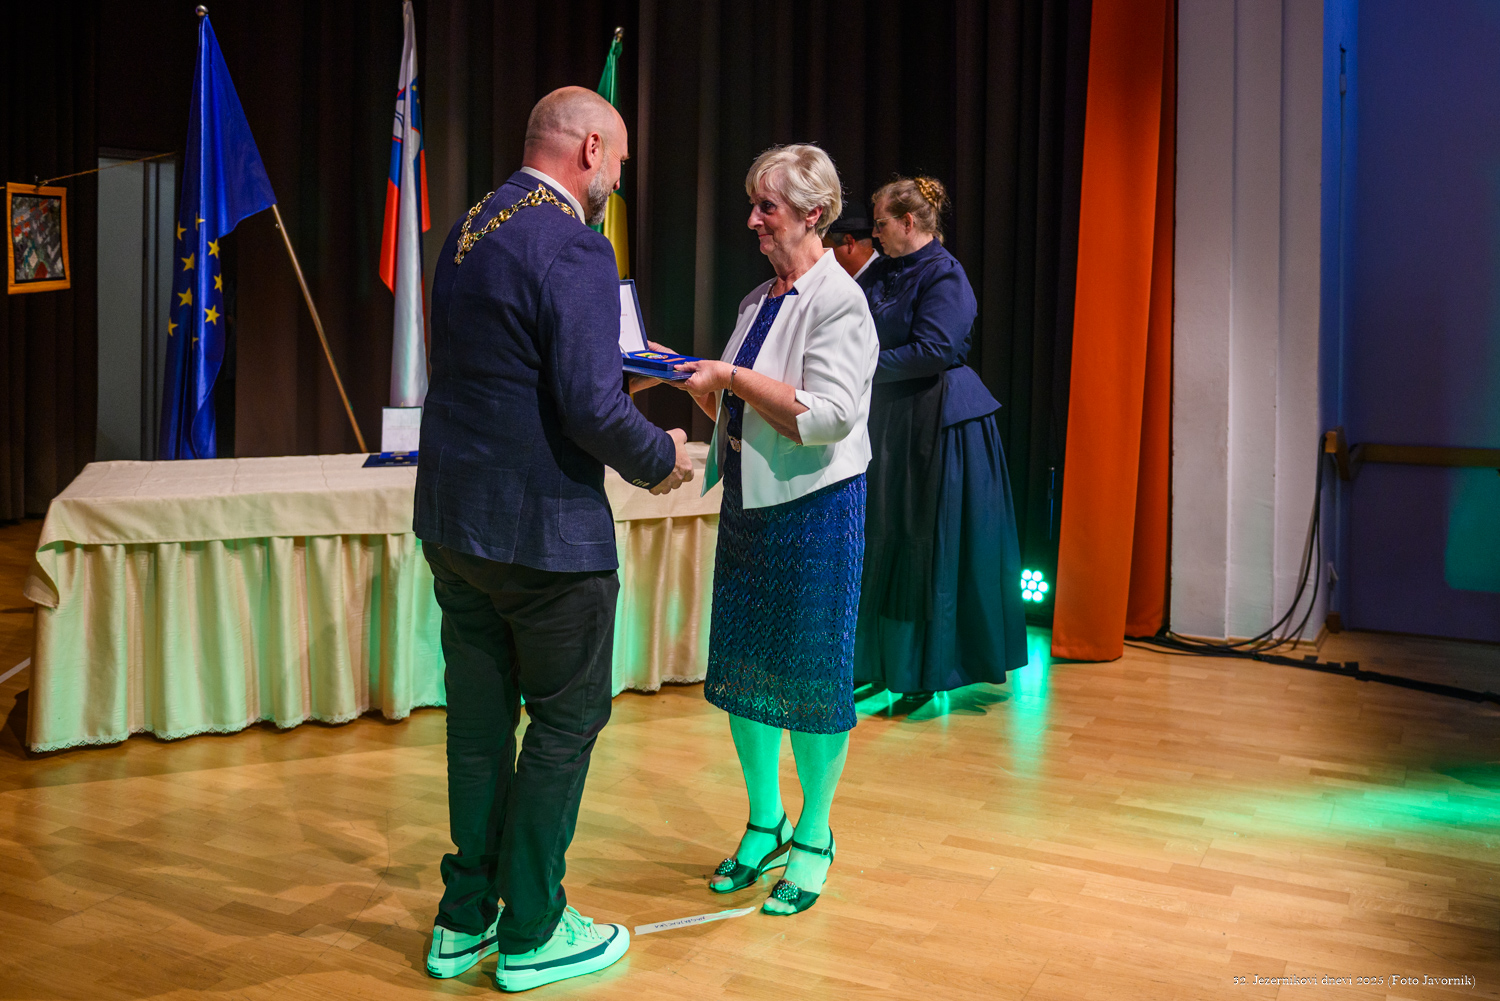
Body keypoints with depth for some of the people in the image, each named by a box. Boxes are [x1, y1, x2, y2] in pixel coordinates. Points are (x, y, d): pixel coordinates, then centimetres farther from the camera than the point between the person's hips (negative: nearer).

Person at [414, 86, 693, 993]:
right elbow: (591, 408, -24)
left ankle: (465, 919, 30)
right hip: (544, 529, -8)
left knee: (480, 715, 17)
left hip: (453, 519, 9)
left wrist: (620, 367, 22)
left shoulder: (473, 228, 11)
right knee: (567, 722, 7)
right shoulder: (573, 246, -17)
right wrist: (661, 458, -5)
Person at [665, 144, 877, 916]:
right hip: (748, 503, 8)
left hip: (814, 507, -8)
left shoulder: (838, 300, -11)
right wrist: (692, 378, 5)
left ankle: (812, 836, 21)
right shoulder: (760, 300, 13)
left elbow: (827, 416, -21)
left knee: (812, 676, 3)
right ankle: (764, 823, 29)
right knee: (741, 669, 11)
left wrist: (732, 376, -18)